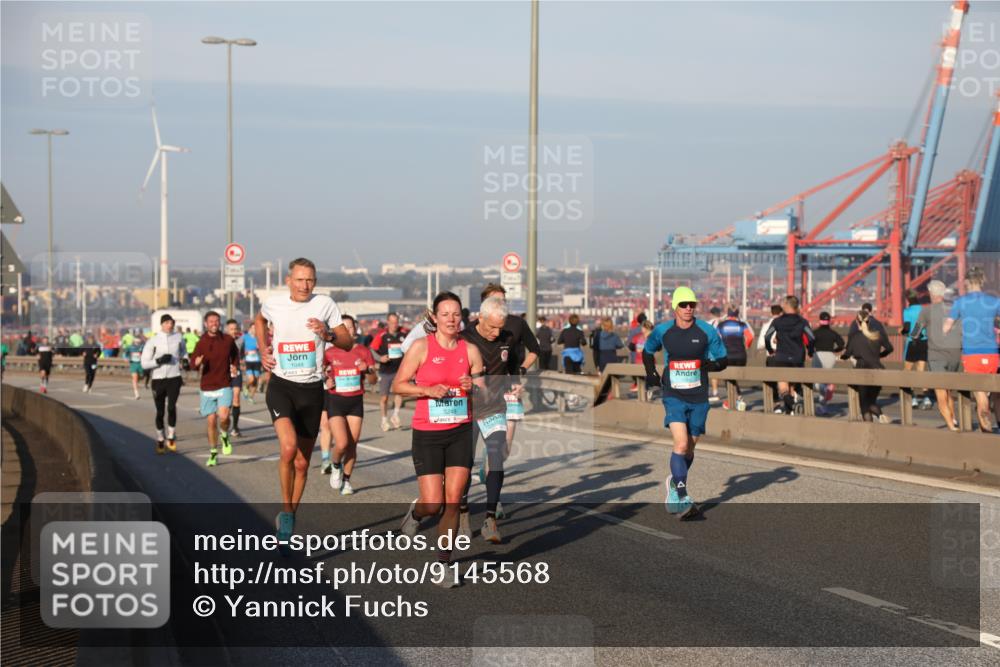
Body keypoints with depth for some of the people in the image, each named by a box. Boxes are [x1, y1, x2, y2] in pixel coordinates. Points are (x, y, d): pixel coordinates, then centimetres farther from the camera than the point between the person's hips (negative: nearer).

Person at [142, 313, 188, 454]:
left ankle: (171, 438, -2)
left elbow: (183, 350, 27)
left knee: (171, 407, -17)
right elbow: (144, 363, -6)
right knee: (160, 412, 7)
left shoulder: (178, 337, 3)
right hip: (158, 380, 0)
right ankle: (160, 440, 24)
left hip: (174, 378, 0)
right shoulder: (153, 341, -4)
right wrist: (159, 361, -20)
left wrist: (185, 359, 8)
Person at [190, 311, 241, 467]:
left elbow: (235, 355, 20)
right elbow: (193, 364, 2)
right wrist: (197, 363, -22)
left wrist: (235, 366, 1)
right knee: (211, 421, 3)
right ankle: (213, 454, 19)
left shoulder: (228, 340, 2)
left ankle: (225, 437, 12)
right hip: (207, 387, 1)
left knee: (223, 416, -21)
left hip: (225, 386, 0)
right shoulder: (201, 343, -2)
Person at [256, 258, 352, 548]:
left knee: (302, 463, 9)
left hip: (312, 389, 1)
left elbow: (348, 342, 0)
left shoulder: (325, 304, -3)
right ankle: (286, 511, -7)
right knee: (289, 447, -26)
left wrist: (327, 334, -19)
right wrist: (263, 349, 10)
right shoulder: (273, 303, 0)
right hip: (281, 385, -1)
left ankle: (288, 520, 27)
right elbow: (260, 320, 24)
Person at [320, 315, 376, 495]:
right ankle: (335, 465, 17)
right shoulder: (330, 352, -3)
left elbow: (373, 379, 4)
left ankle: (346, 480, 19)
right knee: (342, 443, -15)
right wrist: (326, 380, -9)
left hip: (356, 401, 2)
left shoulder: (364, 351, 1)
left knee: (352, 444, 2)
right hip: (335, 400, -2)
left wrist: (367, 370, -16)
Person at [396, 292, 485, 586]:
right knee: (433, 504, -6)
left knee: (453, 501, -2)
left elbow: (484, 391, 11)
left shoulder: (470, 350, 4)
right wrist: (428, 390, -17)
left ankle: (443, 565, 9)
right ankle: (415, 513, 32)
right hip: (427, 433, -3)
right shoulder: (421, 346, -5)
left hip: (461, 432, 3)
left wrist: (472, 386, -12)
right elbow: (398, 385, -3)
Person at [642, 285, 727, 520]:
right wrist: (651, 374, 3)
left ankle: (675, 483, 40)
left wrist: (711, 365, -17)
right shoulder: (662, 331, -1)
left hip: (699, 398, 2)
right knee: (681, 444, -19)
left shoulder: (707, 331, -2)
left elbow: (723, 360, 4)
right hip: (673, 396, -2)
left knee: (690, 448, 12)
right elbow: (647, 352, 18)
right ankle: (682, 500, -18)